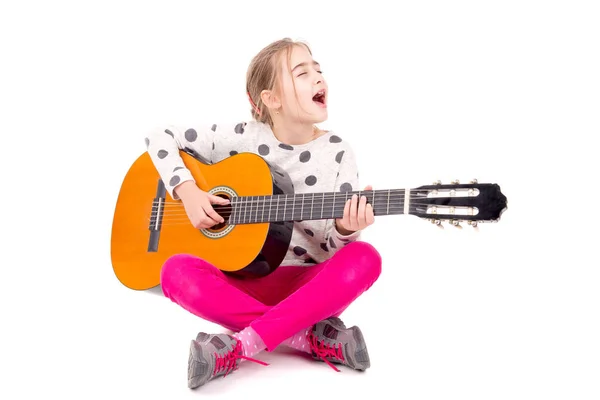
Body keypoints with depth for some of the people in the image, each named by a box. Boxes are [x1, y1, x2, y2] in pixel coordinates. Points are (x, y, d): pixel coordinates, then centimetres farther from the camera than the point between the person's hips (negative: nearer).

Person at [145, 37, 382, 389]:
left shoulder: (338, 153, -4)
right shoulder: (240, 138, -4)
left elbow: (332, 246, -5)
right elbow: (160, 137, 4)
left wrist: (344, 230, -29)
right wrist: (186, 190, -12)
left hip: (309, 285, 0)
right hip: (242, 278, 1)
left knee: (364, 258, -30)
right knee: (177, 272, -27)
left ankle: (240, 345, -29)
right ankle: (313, 337, -25)